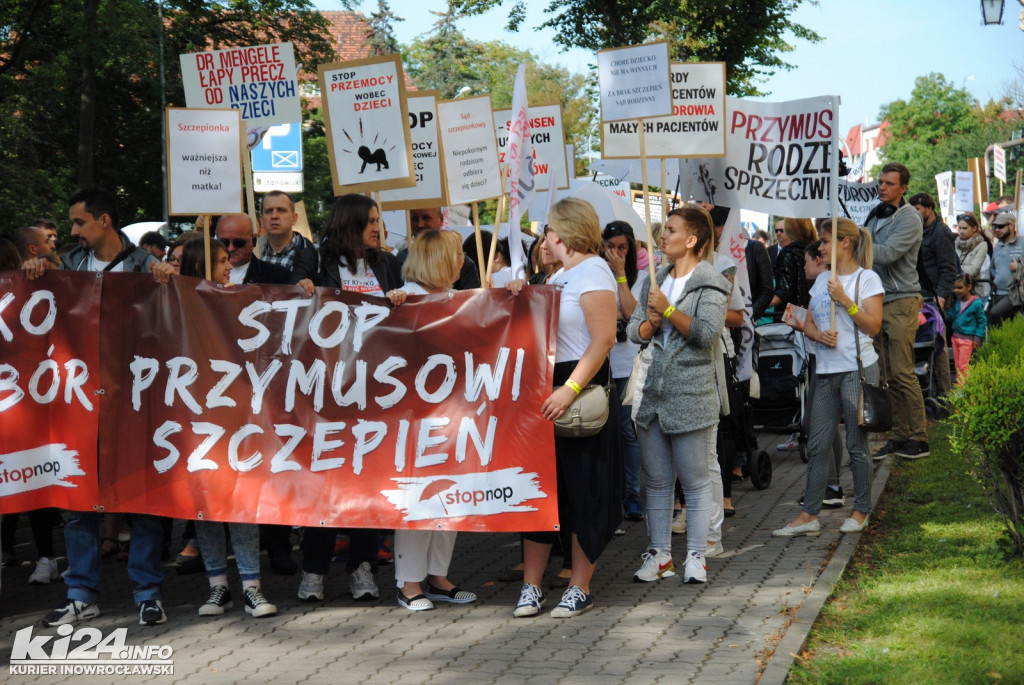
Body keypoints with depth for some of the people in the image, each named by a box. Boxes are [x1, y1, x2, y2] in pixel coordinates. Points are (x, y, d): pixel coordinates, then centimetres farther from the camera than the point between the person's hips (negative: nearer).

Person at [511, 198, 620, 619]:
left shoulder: (592, 272, -11)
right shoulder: (561, 275, 18)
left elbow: (604, 339, -21)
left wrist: (570, 390, -26)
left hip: (581, 393, -9)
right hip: (549, 389, 9)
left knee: (583, 491, -1)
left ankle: (580, 589, 6)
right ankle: (531, 587, 11)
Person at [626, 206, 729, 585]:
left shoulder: (710, 284, -6)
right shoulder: (655, 281, 15)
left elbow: (707, 332, -19)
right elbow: (634, 330, 12)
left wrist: (668, 310, -15)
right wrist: (650, 323, -9)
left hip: (692, 396, -7)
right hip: (653, 393, 7)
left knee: (696, 482, 0)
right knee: (657, 480, 11)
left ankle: (696, 556, 5)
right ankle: (659, 554, 17)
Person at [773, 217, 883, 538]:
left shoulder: (866, 279, -3)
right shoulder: (821, 280, 15)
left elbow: (874, 325, -10)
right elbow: (808, 323, 15)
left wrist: (845, 300, -18)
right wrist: (819, 335, -7)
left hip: (857, 369, -6)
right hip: (826, 370, 6)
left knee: (856, 444, 1)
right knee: (817, 445, 3)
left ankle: (861, 511, 13)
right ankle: (809, 516, 4)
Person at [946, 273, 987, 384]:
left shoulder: (977, 303, -11)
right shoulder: (956, 302, 8)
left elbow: (982, 322, -5)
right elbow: (950, 318, 13)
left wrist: (977, 338, -9)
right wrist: (948, 308, -3)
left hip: (967, 339, -7)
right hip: (955, 337, 7)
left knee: (963, 365, -7)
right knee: (957, 365, 11)